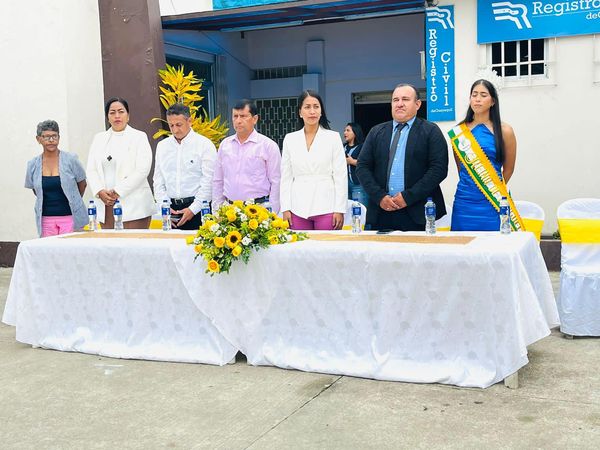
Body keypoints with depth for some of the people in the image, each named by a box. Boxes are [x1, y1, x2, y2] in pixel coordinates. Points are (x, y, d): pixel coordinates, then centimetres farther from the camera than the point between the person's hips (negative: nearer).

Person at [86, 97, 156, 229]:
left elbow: (142, 170, -8)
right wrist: (100, 191, -6)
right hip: (106, 205, 4)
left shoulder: (139, 137, 4)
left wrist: (118, 192, -12)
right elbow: (91, 170, 12)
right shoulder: (99, 138, 18)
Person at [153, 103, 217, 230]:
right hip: (171, 207, 4)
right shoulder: (162, 146, 14)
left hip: (197, 207, -4)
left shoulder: (205, 145, -2)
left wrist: (193, 209, -11)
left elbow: (208, 181, -7)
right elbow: (158, 181, 14)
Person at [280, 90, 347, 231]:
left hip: (326, 207, -2)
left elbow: (340, 176, 1)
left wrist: (339, 209, -5)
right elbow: (286, 177, 9)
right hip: (298, 209, 2)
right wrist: (285, 208, 2)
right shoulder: (290, 139, 9)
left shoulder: (333, 137, 3)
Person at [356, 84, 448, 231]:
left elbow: (439, 168, -6)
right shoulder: (376, 132, 14)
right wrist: (379, 197, -6)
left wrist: (408, 196, -13)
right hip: (381, 212, 3)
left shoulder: (431, 131, 3)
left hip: (416, 214, -3)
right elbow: (362, 166, 9)